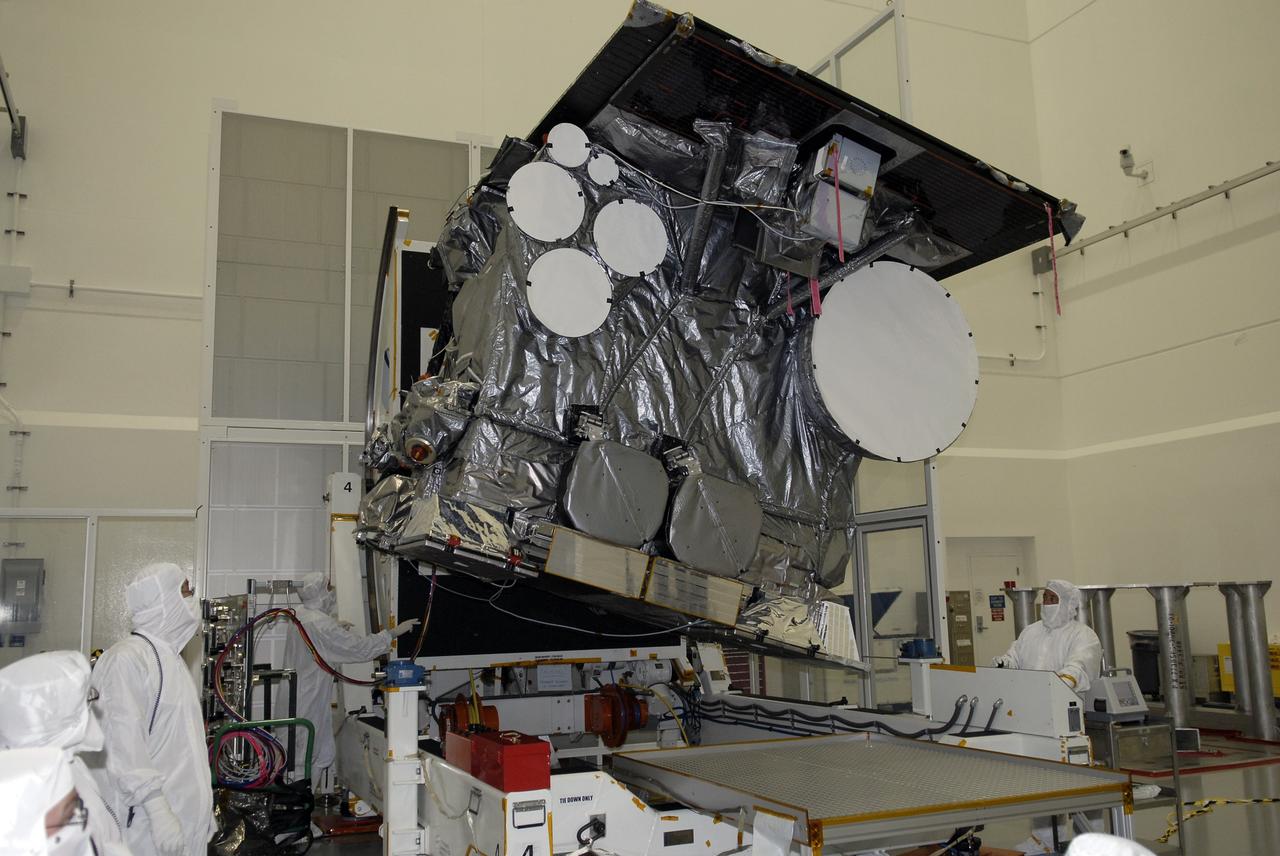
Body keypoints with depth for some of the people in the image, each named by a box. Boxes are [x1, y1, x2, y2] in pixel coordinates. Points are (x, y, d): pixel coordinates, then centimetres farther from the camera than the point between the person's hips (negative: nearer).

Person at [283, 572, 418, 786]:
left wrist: (337, 629, 16)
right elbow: (361, 647, -21)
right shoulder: (322, 625, -23)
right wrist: (395, 632, -13)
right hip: (310, 702, -9)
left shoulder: (300, 614, 5)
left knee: (325, 752, 16)